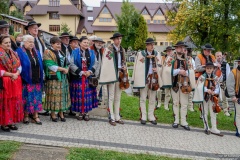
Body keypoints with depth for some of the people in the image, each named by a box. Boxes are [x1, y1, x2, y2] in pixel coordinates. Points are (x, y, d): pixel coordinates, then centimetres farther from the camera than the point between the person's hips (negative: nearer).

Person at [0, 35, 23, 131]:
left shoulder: (14, 54, 12)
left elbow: (19, 66, 10)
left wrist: (16, 74, -9)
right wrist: (11, 74, -15)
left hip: (15, 83, 6)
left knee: (14, 102, 7)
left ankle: (11, 122, 16)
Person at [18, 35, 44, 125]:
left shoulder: (36, 52, 14)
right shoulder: (20, 52, -5)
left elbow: (40, 66, 15)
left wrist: (41, 78, 9)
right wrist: (23, 77, -16)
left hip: (37, 80, 5)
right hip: (26, 80, -5)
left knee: (36, 98, 6)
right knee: (27, 98, 0)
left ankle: (35, 116, 13)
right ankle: (26, 116, 13)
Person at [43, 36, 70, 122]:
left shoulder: (61, 52, 17)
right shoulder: (48, 53, -6)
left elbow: (66, 63, 16)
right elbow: (51, 66, -16)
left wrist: (66, 69, -6)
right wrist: (63, 69, -13)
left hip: (63, 77, 7)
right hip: (53, 78, -7)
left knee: (62, 95, 7)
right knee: (54, 95, -3)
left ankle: (61, 113, 15)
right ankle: (53, 114, 8)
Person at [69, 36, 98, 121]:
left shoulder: (91, 52, 10)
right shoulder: (75, 52, 1)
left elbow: (94, 64, 7)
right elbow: (72, 64, -7)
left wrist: (90, 71, -9)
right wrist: (81, 72, -12)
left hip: (89, 77, 2)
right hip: (78, 77, -2)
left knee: (88, 94, 2)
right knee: (79, 94, -1)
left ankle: (86, 112, 11)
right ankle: (81, 112, 10)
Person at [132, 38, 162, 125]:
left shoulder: (157, 54, 8)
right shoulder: (140, 54, -2)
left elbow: (160, 66, 15)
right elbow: (137, 67, -2)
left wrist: (157, 69, -9)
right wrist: (135, 80, -6)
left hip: (154, 79, 3)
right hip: (144, 79, -3)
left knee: (152, 99, 8)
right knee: (143, 99, 4)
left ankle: (151, 116, 18)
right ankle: (143, 116, 13)